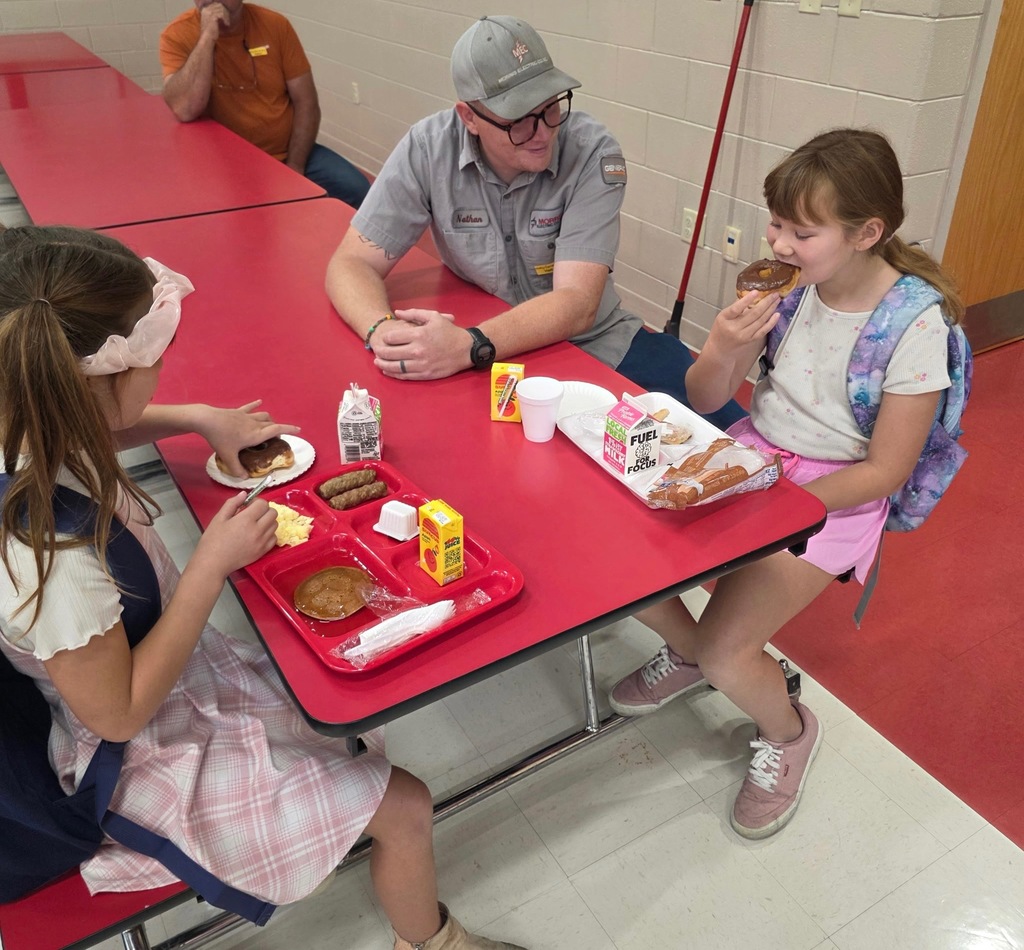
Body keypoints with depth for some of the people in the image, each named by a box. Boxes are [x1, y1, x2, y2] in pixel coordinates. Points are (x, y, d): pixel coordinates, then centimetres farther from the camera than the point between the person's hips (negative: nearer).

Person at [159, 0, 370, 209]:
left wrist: (295, 168, -11)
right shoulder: (178, 34, -8)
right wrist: (207, 35, -23)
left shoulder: (275, 25, -1)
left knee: (357, 192, -16)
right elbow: (185, 110, -23)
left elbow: (306, 102, 0)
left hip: (289, 153, 3)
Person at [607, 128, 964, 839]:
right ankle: (686, 648, 20)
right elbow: (706, 400, -1)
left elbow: (885, 471, -13)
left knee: (727, 652, -20)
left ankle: (788, 732, 17)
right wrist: (722, 351, -23)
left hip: (832, 495, -5)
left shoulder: (917, 325, -17)